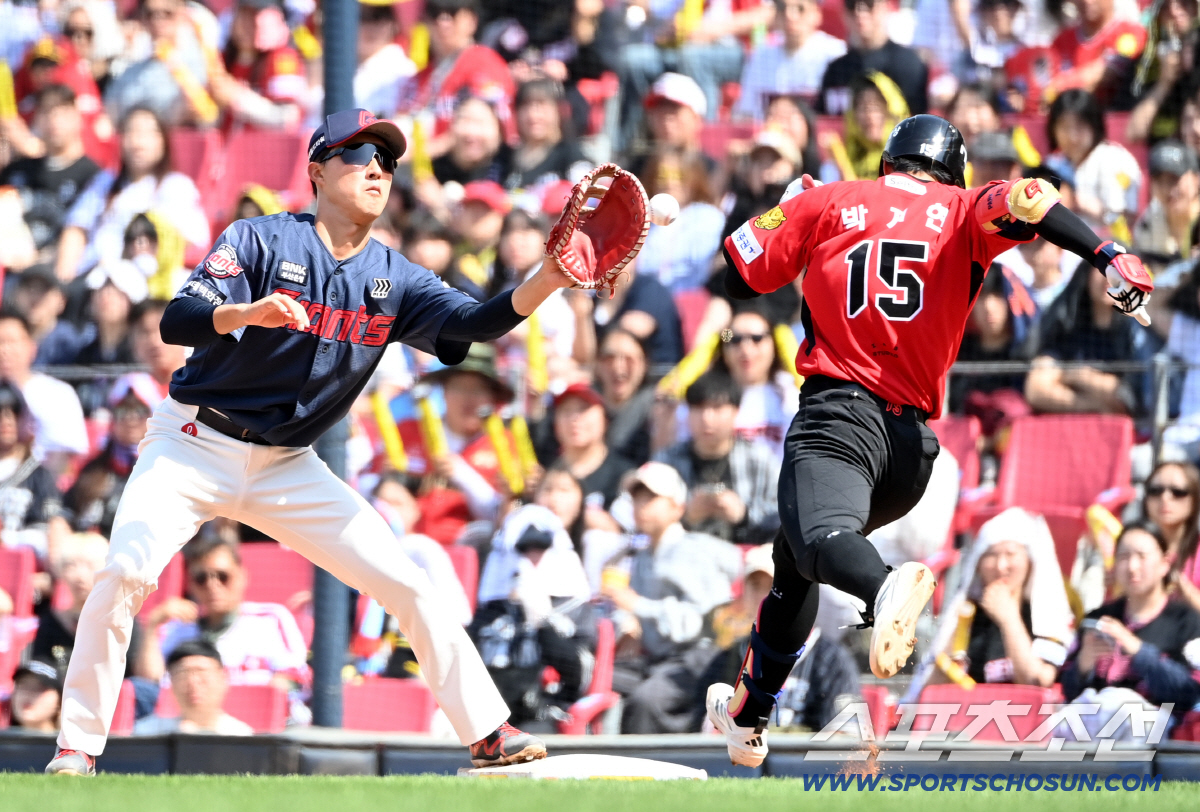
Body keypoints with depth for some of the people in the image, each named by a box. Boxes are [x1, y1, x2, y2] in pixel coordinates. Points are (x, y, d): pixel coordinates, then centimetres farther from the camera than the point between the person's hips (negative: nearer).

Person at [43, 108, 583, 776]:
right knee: (128, 570, -24)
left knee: (410, 586, -3)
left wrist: (545, 283, -32)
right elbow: (177, 321, -22)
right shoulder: (261, 241, -11)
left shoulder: (394, 280, 2)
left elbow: (476, 323, -14)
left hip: (289, 468, 4)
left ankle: (488, 733, 8)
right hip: (196, 446, -4)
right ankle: (78, 749, -14)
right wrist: (247, 311, -43)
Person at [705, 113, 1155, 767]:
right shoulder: (961, 213, 15)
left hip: (839, 411, -4)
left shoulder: (829, 203, 14)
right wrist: (1107, 257, -20)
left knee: (817, 536, -31)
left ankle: (885, 590, -66)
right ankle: (748, 715, 35)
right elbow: (1025, 202, -7)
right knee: (794, 565, 25)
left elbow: (736, 276, 14)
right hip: (914, 441, 4)